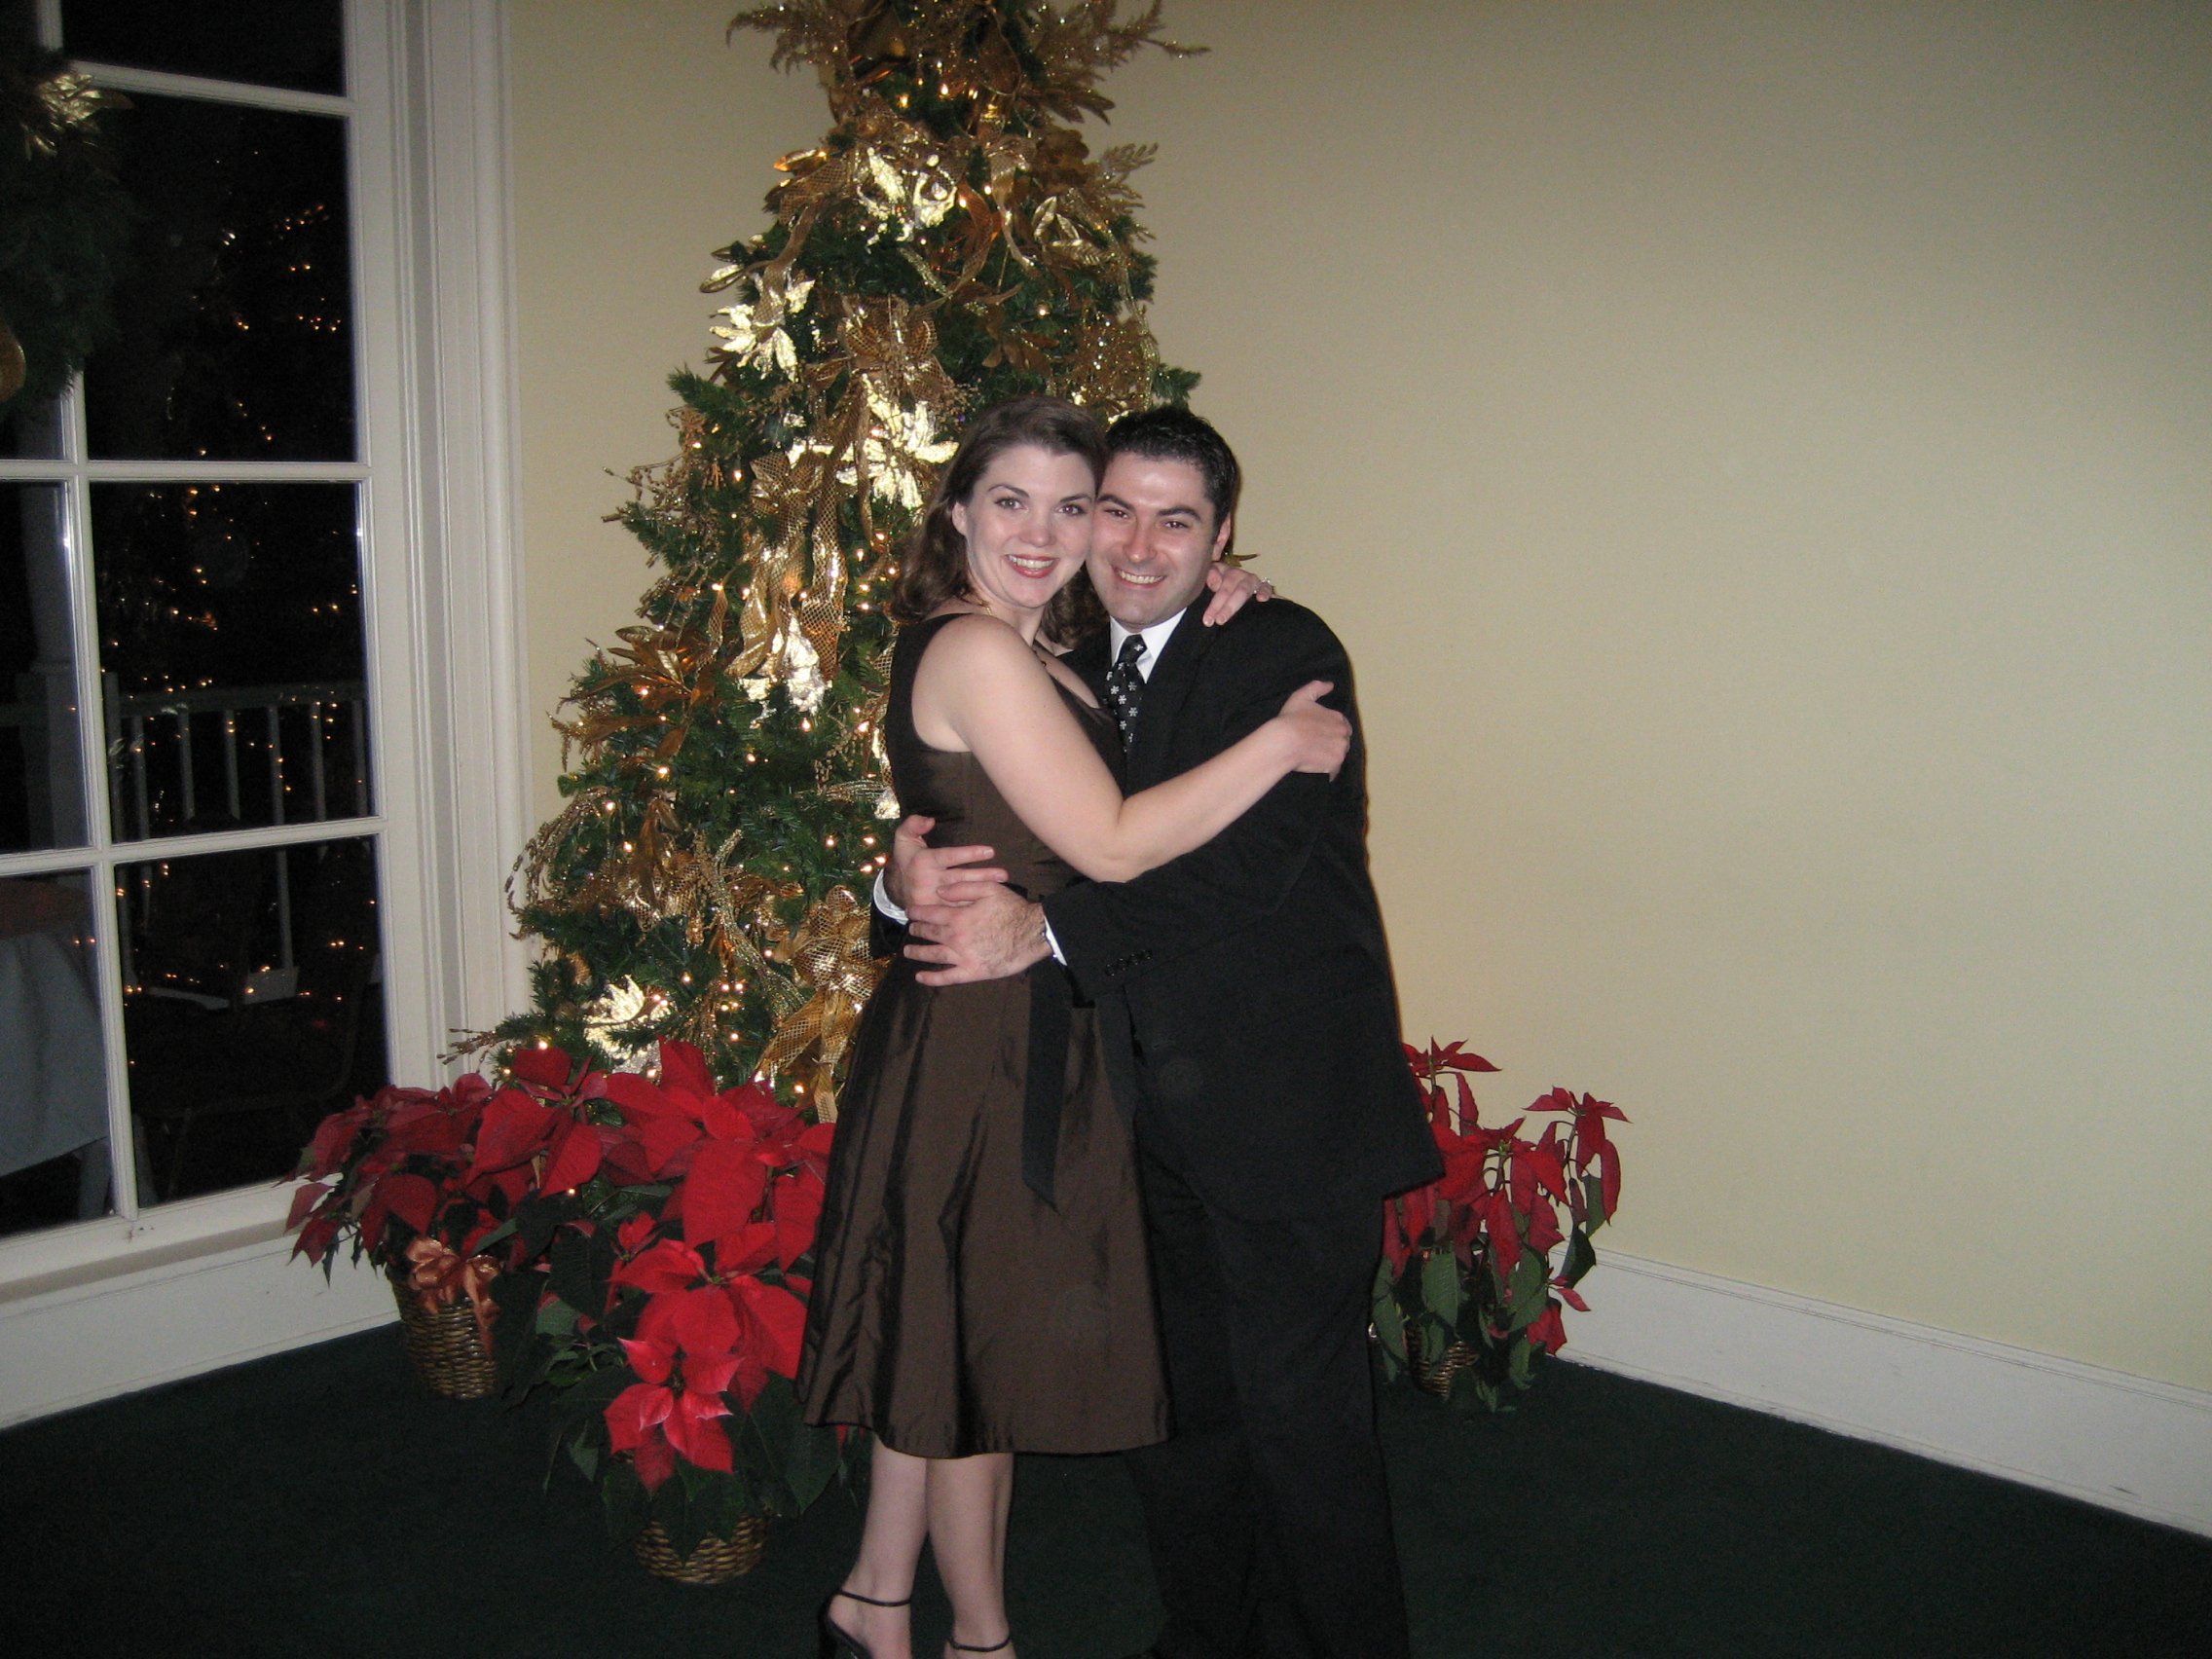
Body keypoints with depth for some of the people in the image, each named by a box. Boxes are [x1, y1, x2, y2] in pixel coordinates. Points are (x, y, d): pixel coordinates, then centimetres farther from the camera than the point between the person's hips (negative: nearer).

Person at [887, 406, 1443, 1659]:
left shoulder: (1286, 652, -9)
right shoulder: (1075, 677, 12)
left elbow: (1249, 861, -22)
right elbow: (990, 832, 7)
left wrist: (1049, 929, -25)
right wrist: (911, 876, -17)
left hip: (1285, 1106, -6)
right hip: (1147, 1108, 7)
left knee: (1299, 1407, 1)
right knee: (1173, 1402, 18)